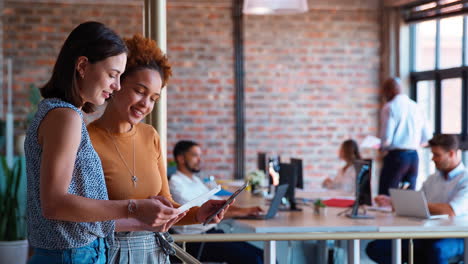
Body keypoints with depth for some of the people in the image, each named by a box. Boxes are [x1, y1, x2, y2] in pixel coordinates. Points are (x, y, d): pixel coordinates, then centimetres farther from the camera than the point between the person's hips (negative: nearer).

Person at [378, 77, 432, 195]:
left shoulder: (389, 108, -8)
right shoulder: (416, 107, 9)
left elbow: (386, 137, -14)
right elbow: (426, 137, 11)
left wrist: (382, 150, 5)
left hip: (396, 156, -6)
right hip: (414, 156, 6)